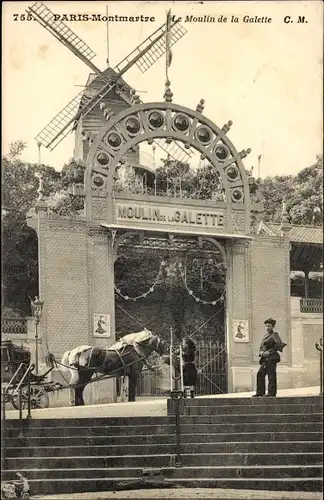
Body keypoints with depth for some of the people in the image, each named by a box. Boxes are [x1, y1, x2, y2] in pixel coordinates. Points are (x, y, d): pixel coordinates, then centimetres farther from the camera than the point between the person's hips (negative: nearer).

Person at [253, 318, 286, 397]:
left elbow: (279, 345, -17)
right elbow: (261, 347, 24)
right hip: (266, 358, 8)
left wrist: (269, 352, -17)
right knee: (260, 374, 5)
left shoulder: (274, 335, -2)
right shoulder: (265, 336, 21)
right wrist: (261, 352, 1)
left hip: (272, 357, -8)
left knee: (271, 374, -10)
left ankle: (271, 392, -8)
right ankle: (260, 392, 9)